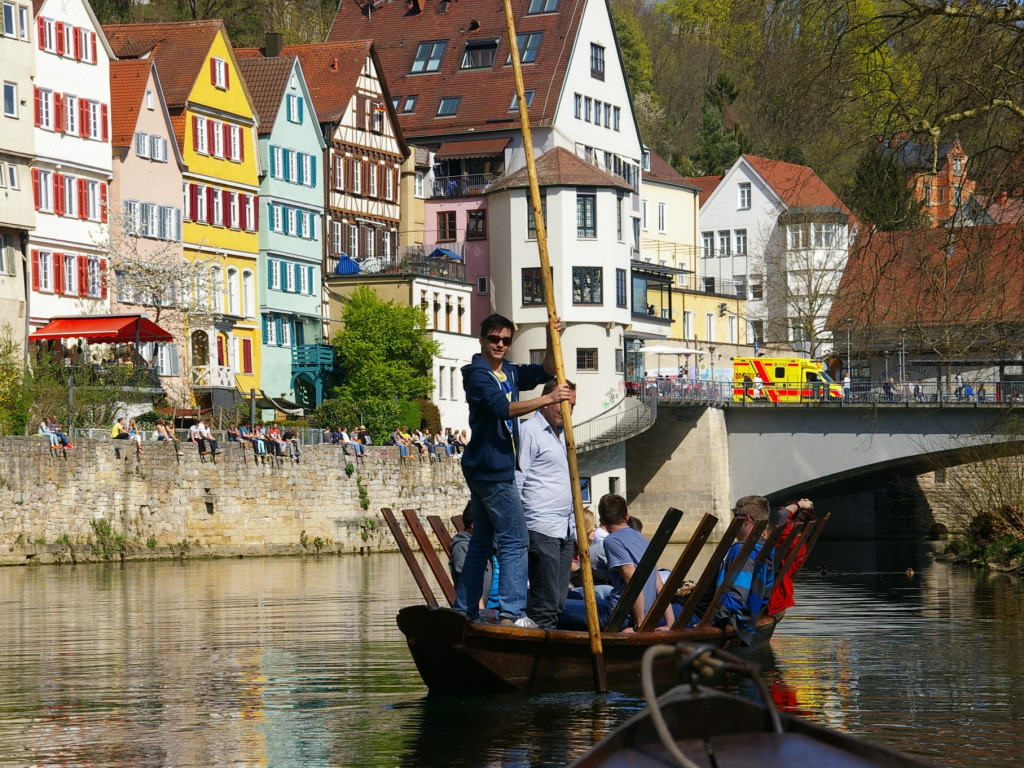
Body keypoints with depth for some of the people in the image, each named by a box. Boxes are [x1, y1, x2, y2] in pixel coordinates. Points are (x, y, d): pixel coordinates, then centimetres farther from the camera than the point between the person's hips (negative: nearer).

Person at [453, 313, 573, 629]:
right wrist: (548, 399, -35)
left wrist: (552, 340, -1)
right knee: (514, 540, -14)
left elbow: (545, 371, 16)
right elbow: (502, 408, -29)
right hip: (491, 469, -10)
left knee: (482, 540, 12)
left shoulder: (509, 373, 14)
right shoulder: (478, 375, -14)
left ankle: (463, 610, 16)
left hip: (485, 469, 10)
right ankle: (511, 611, -20)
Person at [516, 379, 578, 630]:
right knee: (544, 605, -11)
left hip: (565, 531, 9)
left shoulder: (562, 435, 22)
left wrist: (575, 530, 23)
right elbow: (515, 482, -10)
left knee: (557, 604, 6)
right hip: (542, 530, -9)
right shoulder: (529, 432, -5)